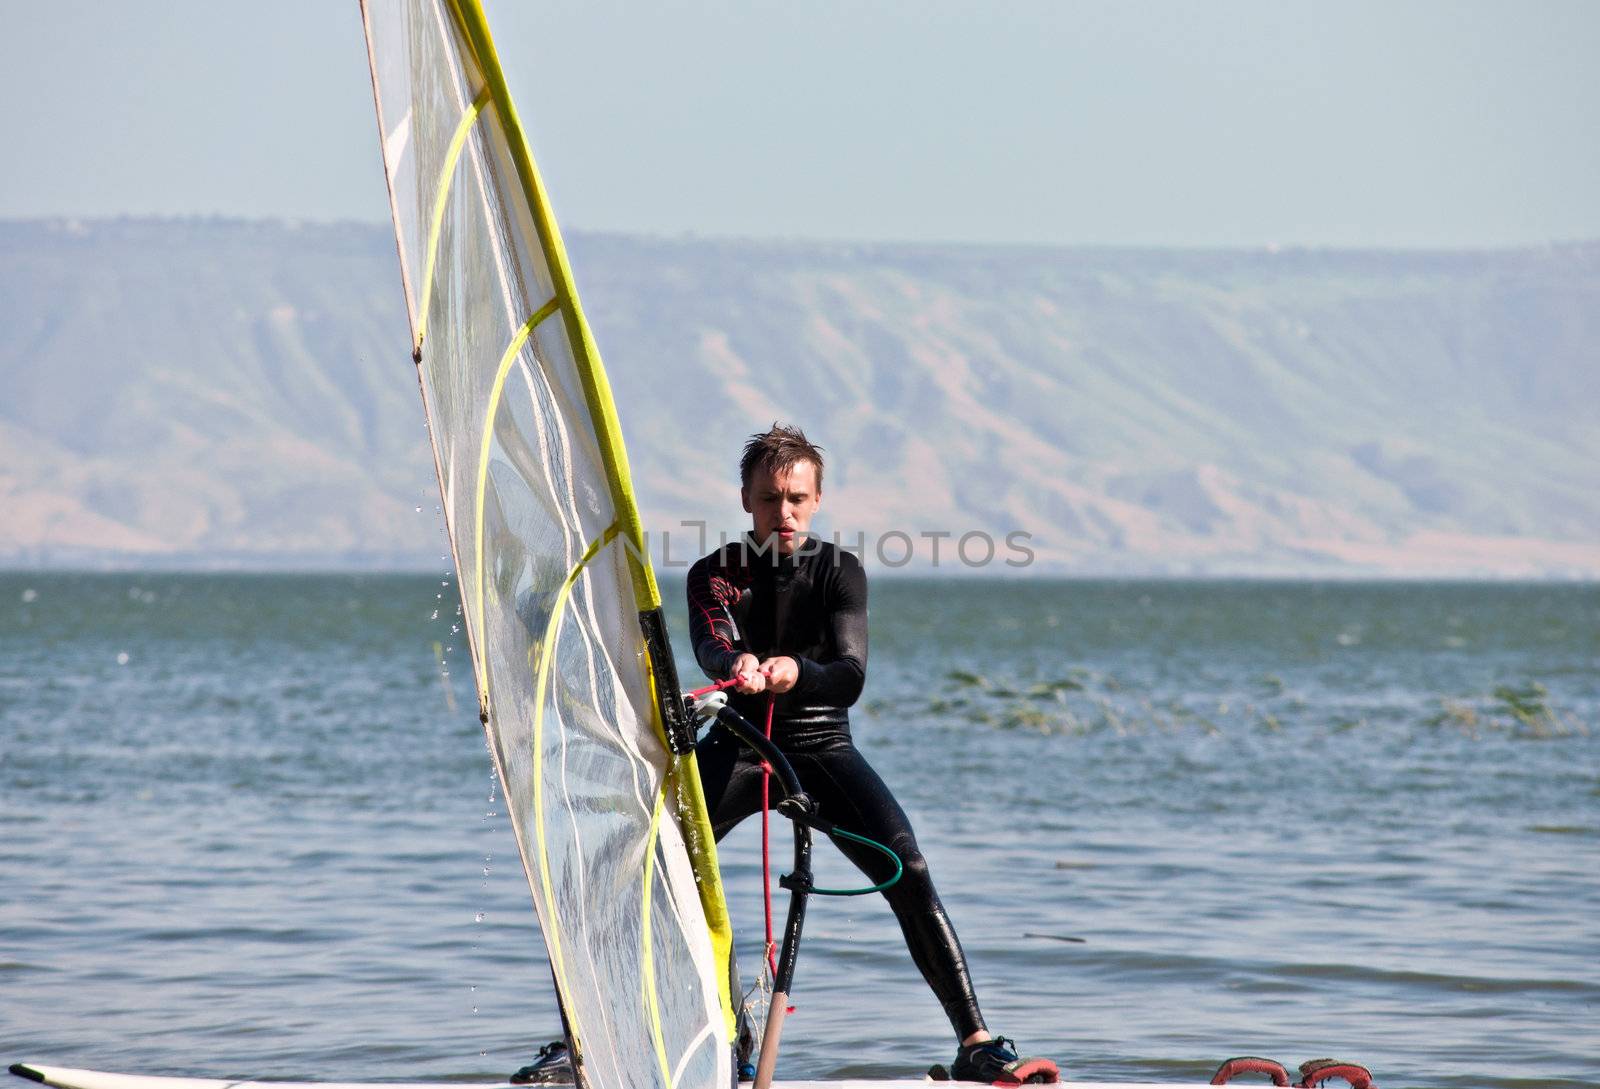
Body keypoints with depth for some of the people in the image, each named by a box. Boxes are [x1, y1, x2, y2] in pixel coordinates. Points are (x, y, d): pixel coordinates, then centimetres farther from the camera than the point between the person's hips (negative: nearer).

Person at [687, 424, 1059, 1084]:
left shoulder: (839, 572, -2)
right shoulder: (715, 575, 0)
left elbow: (850, 676, -17)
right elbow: (711, 644, -21)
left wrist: (796, 672, -40)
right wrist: (737, 665, -46)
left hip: (822, 748, -1)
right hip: (739, 744, 1)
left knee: (907, 869, -21)